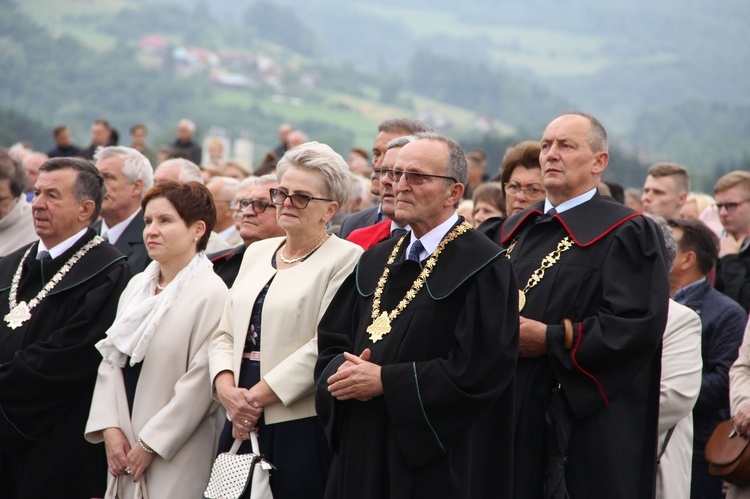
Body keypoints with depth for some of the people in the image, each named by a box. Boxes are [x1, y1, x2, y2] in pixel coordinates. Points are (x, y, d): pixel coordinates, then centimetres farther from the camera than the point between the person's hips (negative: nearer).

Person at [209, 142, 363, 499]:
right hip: (242, 424, 6)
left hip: (302, 426, -6)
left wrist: (257, 397, -14)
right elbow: (224, 334, 15)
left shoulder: (346, 259, -5)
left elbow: (324, 345, -14)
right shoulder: (257, 253, 16)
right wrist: (227, 389, -5)